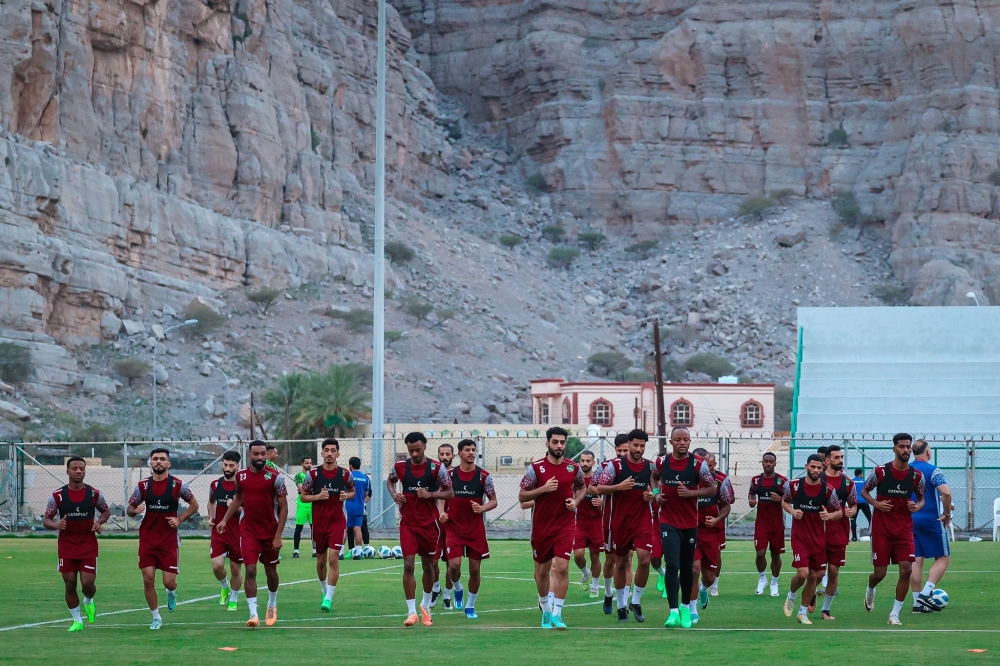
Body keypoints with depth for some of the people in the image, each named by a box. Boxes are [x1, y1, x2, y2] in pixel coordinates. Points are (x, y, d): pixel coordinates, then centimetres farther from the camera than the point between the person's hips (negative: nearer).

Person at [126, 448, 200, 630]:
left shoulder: (177, 485, -5)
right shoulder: (143, 486, 1)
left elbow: (194, 505, 7)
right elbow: (129, 509, 8)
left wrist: (179, 519, -7)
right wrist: (135, 510, -15)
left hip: (169, 539, -2)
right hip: (147, 538, 2)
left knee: (169, 581, -5)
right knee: (148, 578, -5)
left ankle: (171, 593, 34)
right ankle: (156, 617, 11)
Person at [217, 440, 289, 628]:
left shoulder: (274, 477, -11)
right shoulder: (241, 476, 0)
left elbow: (283, 507, -9)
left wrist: (278, 536, -13)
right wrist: (225, 520, 12)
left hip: (270, 532, -1)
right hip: (248, 531, 1)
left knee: (270, 571, 13)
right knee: (250, 570, -11)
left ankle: (272, 604, 39)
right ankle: (253, 613, -12)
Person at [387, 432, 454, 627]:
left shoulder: (436, 468, -8)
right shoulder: (400, 466, -2)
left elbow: (450, 493, -3)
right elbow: (390, 481, 19)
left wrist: (430, 494, -19)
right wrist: (394, 494, -2)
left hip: (429, 523, 0)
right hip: (408, 524, 0)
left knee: (428, 565, 12)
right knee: (408, 565, -11)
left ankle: (426, 605, 35)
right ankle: (411, 612, -10)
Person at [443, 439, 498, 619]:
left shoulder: (484, 476, -3)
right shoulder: (449, 475, 0)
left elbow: (494, 501, 0)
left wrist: (482, 508, -20)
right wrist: (442, 513, -8)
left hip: (476, 529, 0)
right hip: (454, 528, 0)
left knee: (475, 569, 3)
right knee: (454, 565, -14)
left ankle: (470, 606, 19)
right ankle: (458, 589, 19)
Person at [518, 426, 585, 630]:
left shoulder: (574, 468, 1)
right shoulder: (536, 468, -5)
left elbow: (582, 487, 20)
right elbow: (522, 496, -4)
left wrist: (576, 501, -1)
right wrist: (543, 489, -19)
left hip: (566, 525, 0)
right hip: (541, 526, 0)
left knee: (561, 567, -13)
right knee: (542, 570, 10)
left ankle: (557, 614, -10)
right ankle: (546, 610, 31)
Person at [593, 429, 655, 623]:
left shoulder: (650, 466, 5)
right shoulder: (616, 465, -5)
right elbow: (599, 488, -5)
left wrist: (652, 496, -6)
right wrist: (619, 486, -20)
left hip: (642, 520, 2)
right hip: (620, 522, -2)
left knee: (645, 559, -13)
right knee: (620, 562, 7)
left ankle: (635, 601, 5)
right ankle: (621, 606, 20)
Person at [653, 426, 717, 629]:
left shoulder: (698, 465, -9)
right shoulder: (661, 462, -3)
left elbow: (712, 489, -3)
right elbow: (654, 477, 19)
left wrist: (690, 493, -18)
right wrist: (656, 493, 1)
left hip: (690, 523, 1)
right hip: (668, 523, 0)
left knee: (687, 567, 12)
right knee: (672, 565, -14)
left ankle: (686, 608, 30)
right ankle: (674, 612, -15)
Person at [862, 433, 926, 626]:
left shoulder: (916, 476, -2)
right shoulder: (880, 472, -9)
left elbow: (921, 498, 13)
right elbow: (864, 491, 5)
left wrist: (918, 506, -11)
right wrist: (875, 503, -14)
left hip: (904, 529, 2)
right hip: (882, 528, -2)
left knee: (906, 569, -11)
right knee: (880, 572, 2)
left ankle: (895, 613, 1)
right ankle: (870, 590, 40)